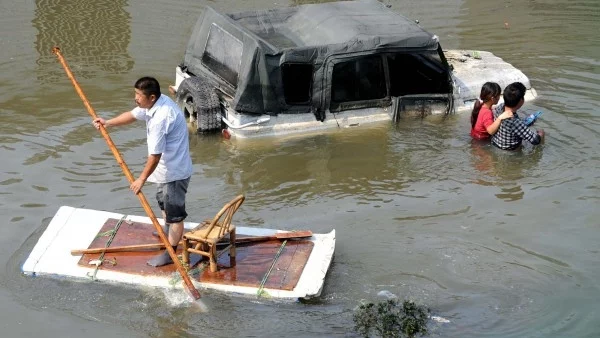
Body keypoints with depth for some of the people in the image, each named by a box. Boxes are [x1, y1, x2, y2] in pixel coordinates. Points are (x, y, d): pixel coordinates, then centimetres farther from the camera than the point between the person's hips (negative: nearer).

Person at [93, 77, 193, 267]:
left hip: (174, 171, -11)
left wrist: (142, 179, -19)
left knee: (174, 211, 3)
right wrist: (108, 123, 12)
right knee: (163, 201, 30)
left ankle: (170, 253, 13)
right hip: (168, 167, 11)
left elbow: (155, 155, -28)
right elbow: (132, 115, 16)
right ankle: (168, 233, 53)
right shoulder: (156, 103, -3)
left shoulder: (160, 118, -33)